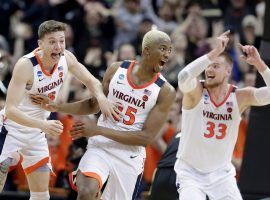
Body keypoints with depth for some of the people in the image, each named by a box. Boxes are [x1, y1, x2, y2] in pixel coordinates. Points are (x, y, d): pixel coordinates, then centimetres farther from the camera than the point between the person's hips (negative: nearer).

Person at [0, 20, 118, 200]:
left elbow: (91, 80, 5)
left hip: (36, 134, 7)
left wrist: (101, 97, -19)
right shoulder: (26, 65, -29)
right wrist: (44, 125, -47)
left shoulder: (66, 58, -11)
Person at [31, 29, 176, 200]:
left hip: (130, 156, -1)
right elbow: (93, 104, 15)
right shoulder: (116, 70, -1)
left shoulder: (166, 92, -10)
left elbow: (146, 137, -14)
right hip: (100, 147, 1)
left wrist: (99, 130, -19)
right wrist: (58, 107, 2)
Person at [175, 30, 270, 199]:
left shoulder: (240, 97, -6)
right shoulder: (196, 92, -13)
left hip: (221, 173, 3)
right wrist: (214, 52, -38)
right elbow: (184, 78, -37)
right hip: (190, 171, -3)